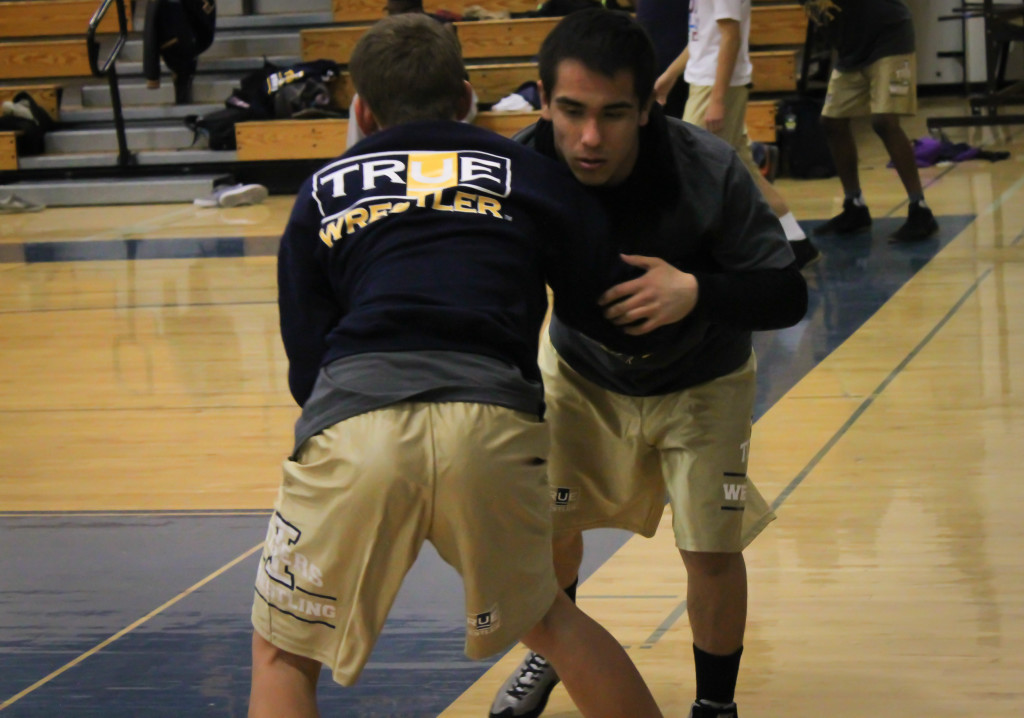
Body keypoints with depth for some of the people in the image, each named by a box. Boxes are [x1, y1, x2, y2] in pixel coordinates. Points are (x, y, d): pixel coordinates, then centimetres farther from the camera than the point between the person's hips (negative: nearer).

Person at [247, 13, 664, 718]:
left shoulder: (323, 192, 23)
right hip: (492, 420, 1)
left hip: (351, 422, -1)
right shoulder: (531, 173, 22)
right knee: (545, 619, 29)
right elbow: (611, 314, 20)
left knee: (282, 658, 17)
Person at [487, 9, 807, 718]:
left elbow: (788, 294, -30)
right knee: (546, 522, 5)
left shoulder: (709, 172, -35)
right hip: (581, 373, 2)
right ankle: (550, 653, 39)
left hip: (699, 383, -2)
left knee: (712, 548, -7)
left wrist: (696, 292, -48)